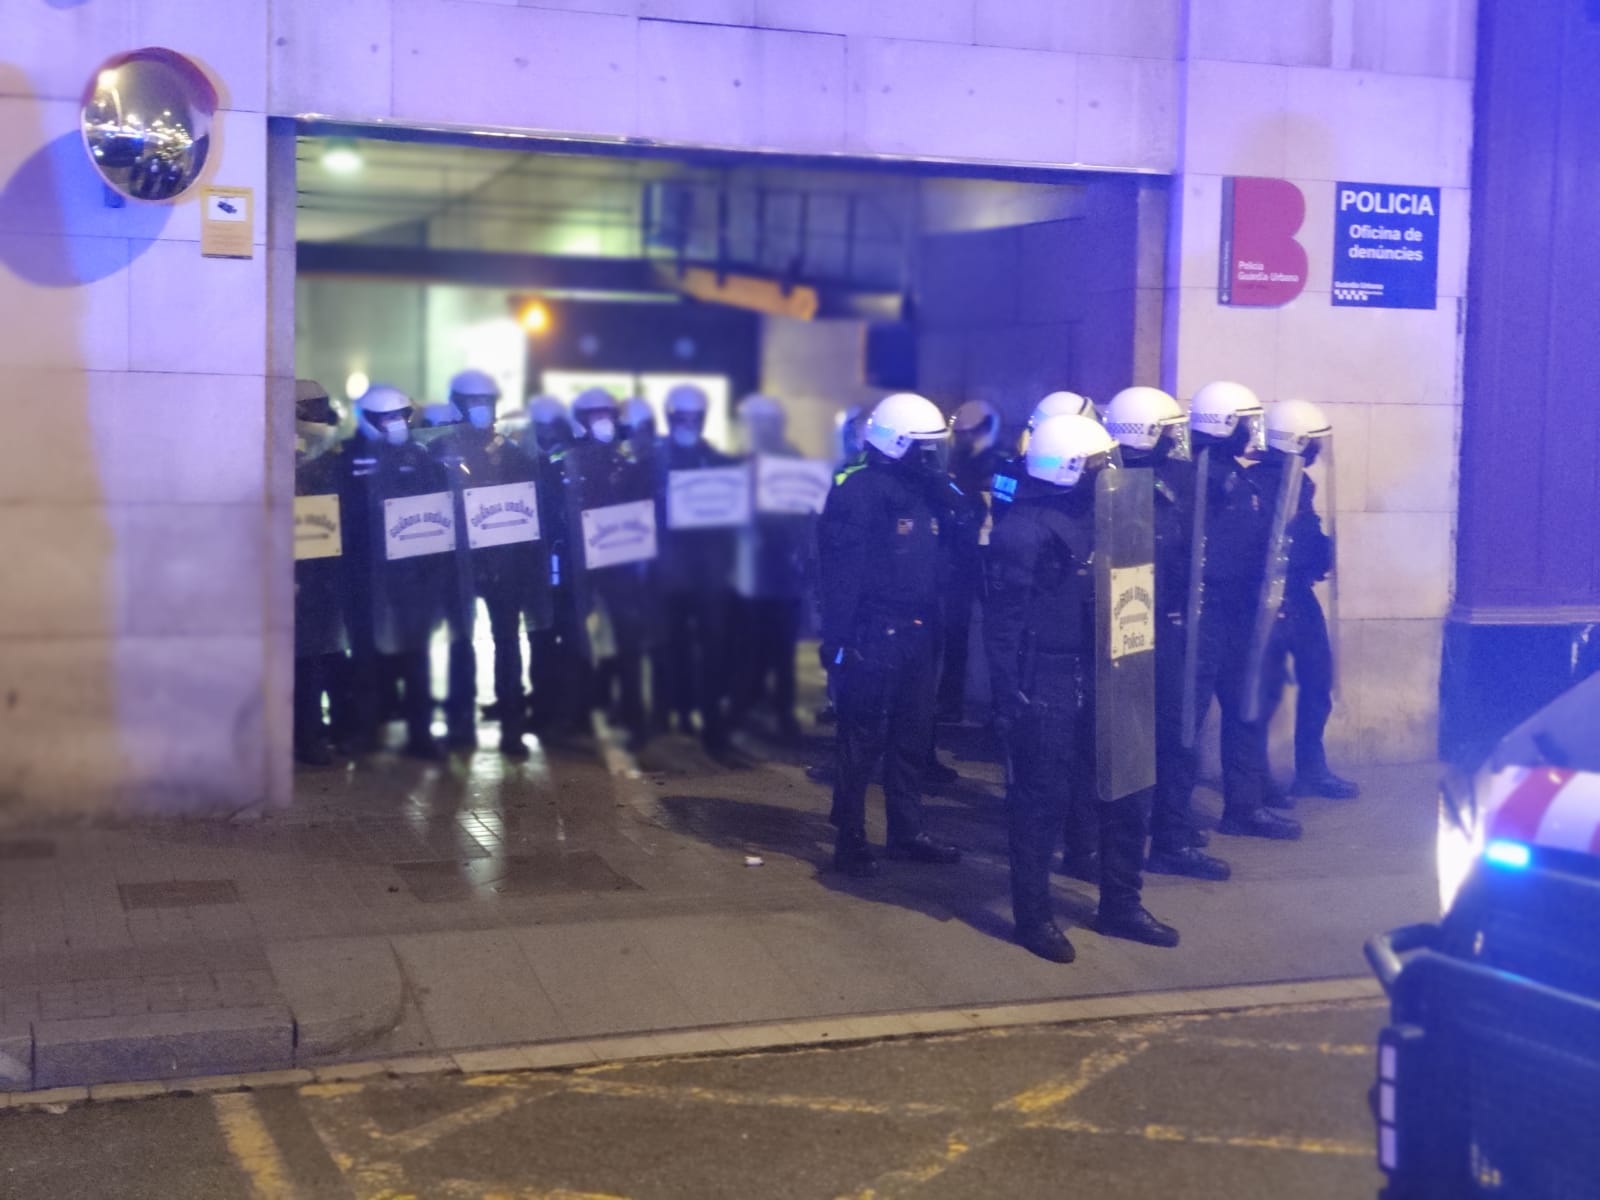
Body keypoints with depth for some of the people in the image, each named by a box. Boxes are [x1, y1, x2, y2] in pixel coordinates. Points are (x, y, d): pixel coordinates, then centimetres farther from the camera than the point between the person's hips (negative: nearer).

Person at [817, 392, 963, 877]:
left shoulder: (925, 488, 12)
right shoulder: (858, 489, -13)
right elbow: (842, 571, -17)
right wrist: (837, 638, -20)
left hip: (916, 633, 8)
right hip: (872, 634, -8)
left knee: (913, 735, 14)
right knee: (863, 738, -1)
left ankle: (907, 832, 25)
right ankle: (850, 840, 8)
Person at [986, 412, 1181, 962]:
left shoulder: (1089, 513, 11)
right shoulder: (1025, 528, -15)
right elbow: (1004, 618, -15)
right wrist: (1010, 695, -17)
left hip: (1095, 678, 8)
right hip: (1045, 687, -8)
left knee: (1125, 794, 13)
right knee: (1040, 803, 2)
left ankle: (1120, 905, 27)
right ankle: (1033, 917, 15)